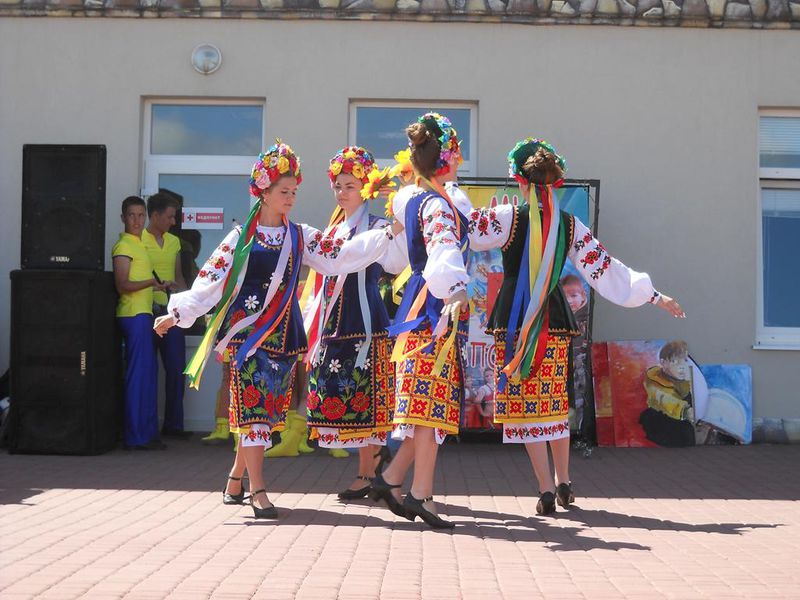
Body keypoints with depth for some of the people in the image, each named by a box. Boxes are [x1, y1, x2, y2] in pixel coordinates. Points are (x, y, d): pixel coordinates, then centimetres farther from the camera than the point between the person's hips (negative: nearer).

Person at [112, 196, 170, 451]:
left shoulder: (138, 245, 19)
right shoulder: (124, 246, -10)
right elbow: (122, 285, -19)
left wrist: (157, 287, 34)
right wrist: (149, 282, -29)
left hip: (143, 314, 10)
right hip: (134, 315, -10)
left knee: (148, 373, 11)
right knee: (139, 374, -9)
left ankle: (147, 432, 17)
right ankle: (137, 436, -7)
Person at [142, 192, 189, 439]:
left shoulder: (174, 241, 15)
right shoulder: (138, 241, -5)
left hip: (171, 311, 6)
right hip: (147, 311, -6)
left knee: (176, 368, 4)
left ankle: (173, 423, 12)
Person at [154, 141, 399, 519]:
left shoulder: (300, 237, 10)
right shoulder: (241, 237, 2)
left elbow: (341, 256, 0)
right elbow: (210, 278, -1)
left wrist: (385, 234, -9)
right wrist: (178, 312, -8)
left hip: (282, 334, 4)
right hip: (247, 329, -4)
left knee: (266, 408, 7)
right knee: (252, 405, -10)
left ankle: (236, 478, 23)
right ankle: (256, 489, -9)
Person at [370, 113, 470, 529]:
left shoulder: (409, 198, 12)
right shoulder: (437, 204, -14)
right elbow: (444, 257, -30)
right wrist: (454, 296, -39)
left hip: (419, 303, 9)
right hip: (437, 307, -9)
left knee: (429, 402, 13)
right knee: (434, 400, -6)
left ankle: (391, 479, 15)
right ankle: (420, 494, -3)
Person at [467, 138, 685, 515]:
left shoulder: (508, 218, -8)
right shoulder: (570, 225, 3)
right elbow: (605, 268, 5)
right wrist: (655, 296, 12)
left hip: (515, 320, -4)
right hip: (554, 321, 4)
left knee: (524, 403, 1)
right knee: (555, 401, 17)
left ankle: (546, 491, -3)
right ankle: (564, 484, 25)